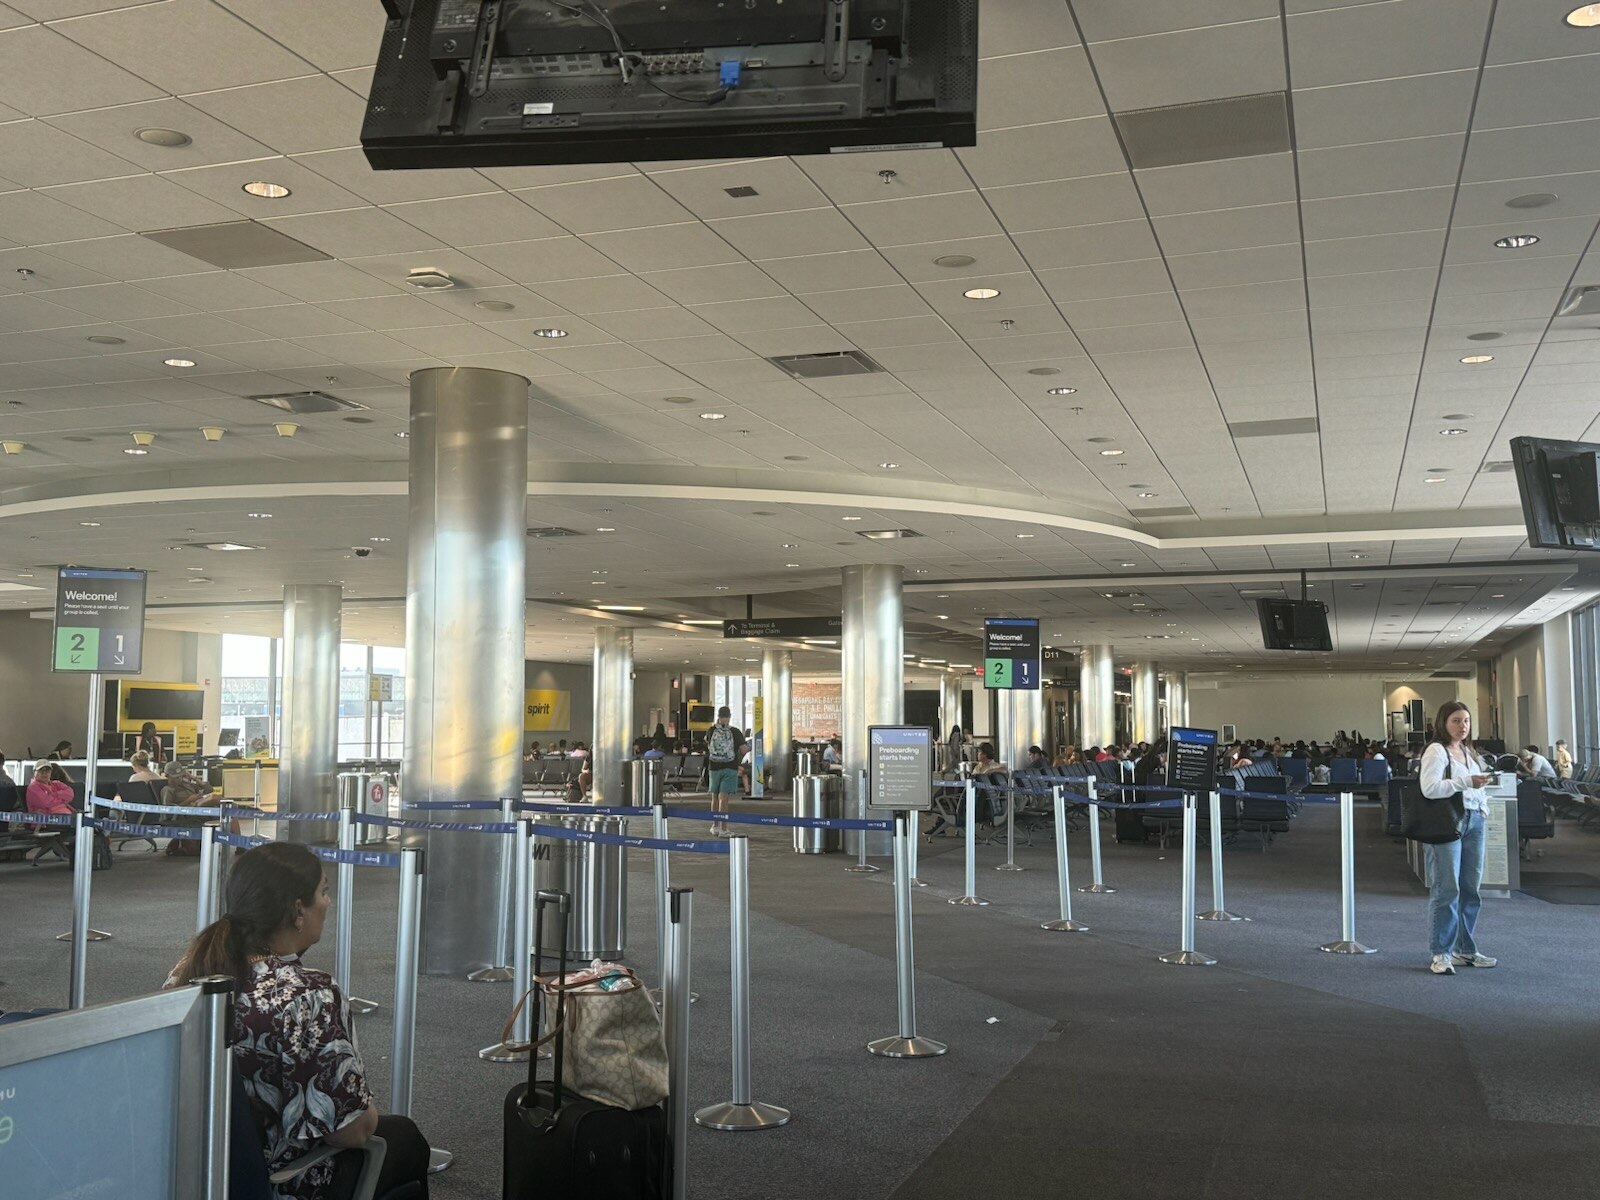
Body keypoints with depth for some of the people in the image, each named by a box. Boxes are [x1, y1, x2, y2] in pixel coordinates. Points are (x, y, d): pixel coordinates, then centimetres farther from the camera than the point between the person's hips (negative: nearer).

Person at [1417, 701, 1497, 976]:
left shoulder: (1471, 752, 18)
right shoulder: (1436, 750, -6)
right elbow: (1429, 788, -18)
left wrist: (1483, 805, 11)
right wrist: (1467, 782, -23)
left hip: (1474, 820, 8)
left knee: (1471, 888, 10)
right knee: (1446, 889, -8)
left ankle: (1465, 949, 20)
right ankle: (1440, 954, -3)